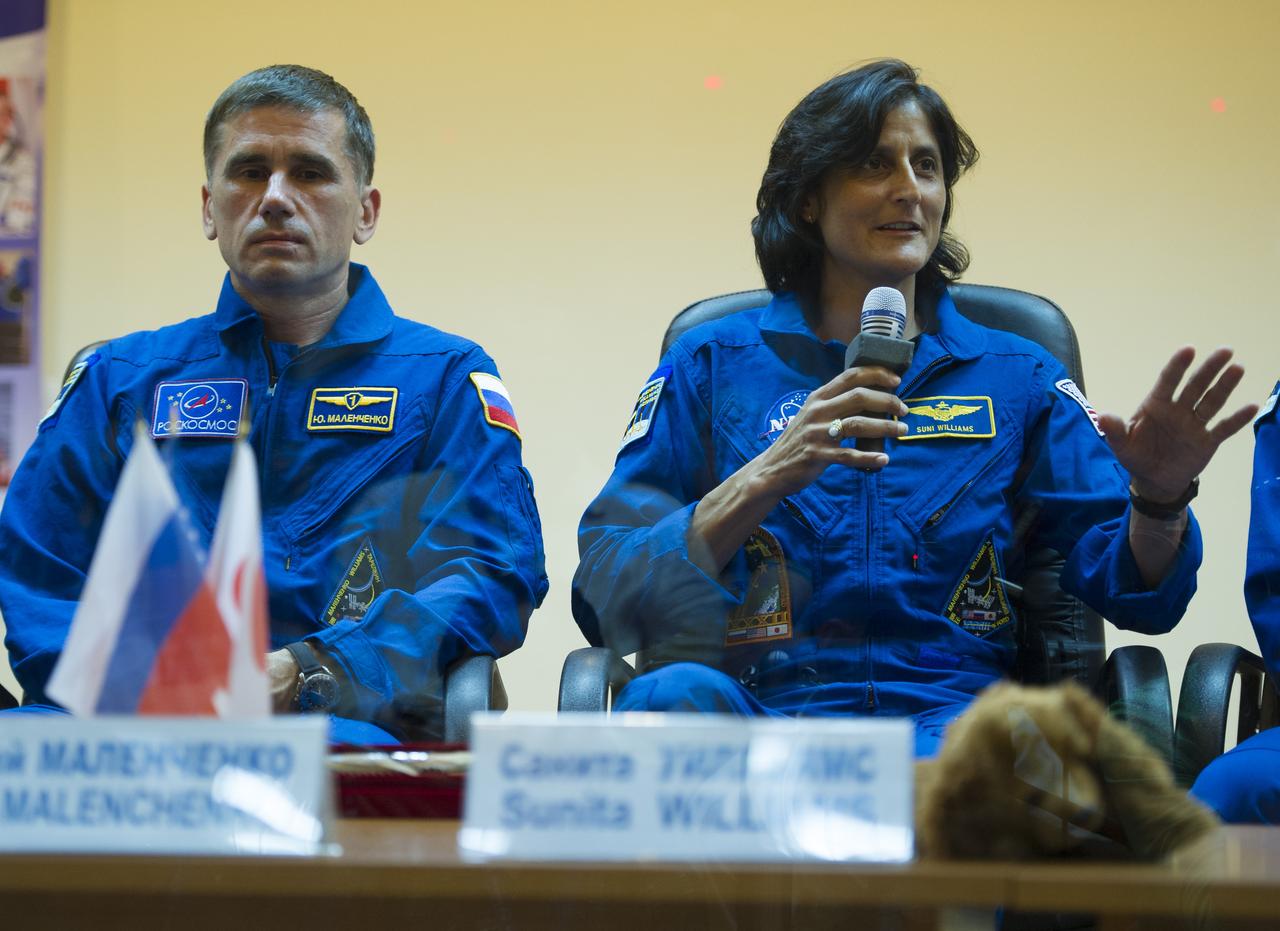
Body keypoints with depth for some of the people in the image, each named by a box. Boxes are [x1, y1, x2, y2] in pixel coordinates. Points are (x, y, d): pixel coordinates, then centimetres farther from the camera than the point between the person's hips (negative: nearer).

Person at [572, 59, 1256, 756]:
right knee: (678, 694, -38)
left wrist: (1159, 499, -13)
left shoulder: (1014, 378, 20)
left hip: (946, 722, 0)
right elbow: (605, 600, 2)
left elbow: (1133, 586, 11)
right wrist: (766, 478, -12)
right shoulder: (711, 366, 14)